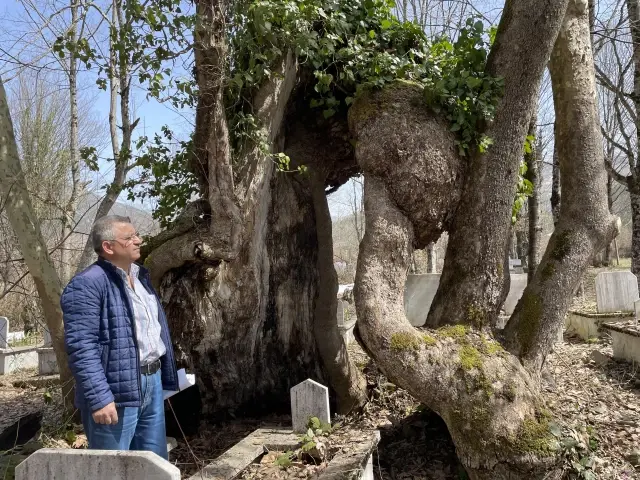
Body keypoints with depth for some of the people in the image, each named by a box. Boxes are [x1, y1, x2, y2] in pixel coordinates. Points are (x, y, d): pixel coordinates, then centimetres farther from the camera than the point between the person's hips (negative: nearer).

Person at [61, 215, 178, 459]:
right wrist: (99, 398, -24)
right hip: (116, 391, -8)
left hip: (152, 382, 8)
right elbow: (81, 346, -20)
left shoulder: (140, 276, 14)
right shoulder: (88, 284, -14)